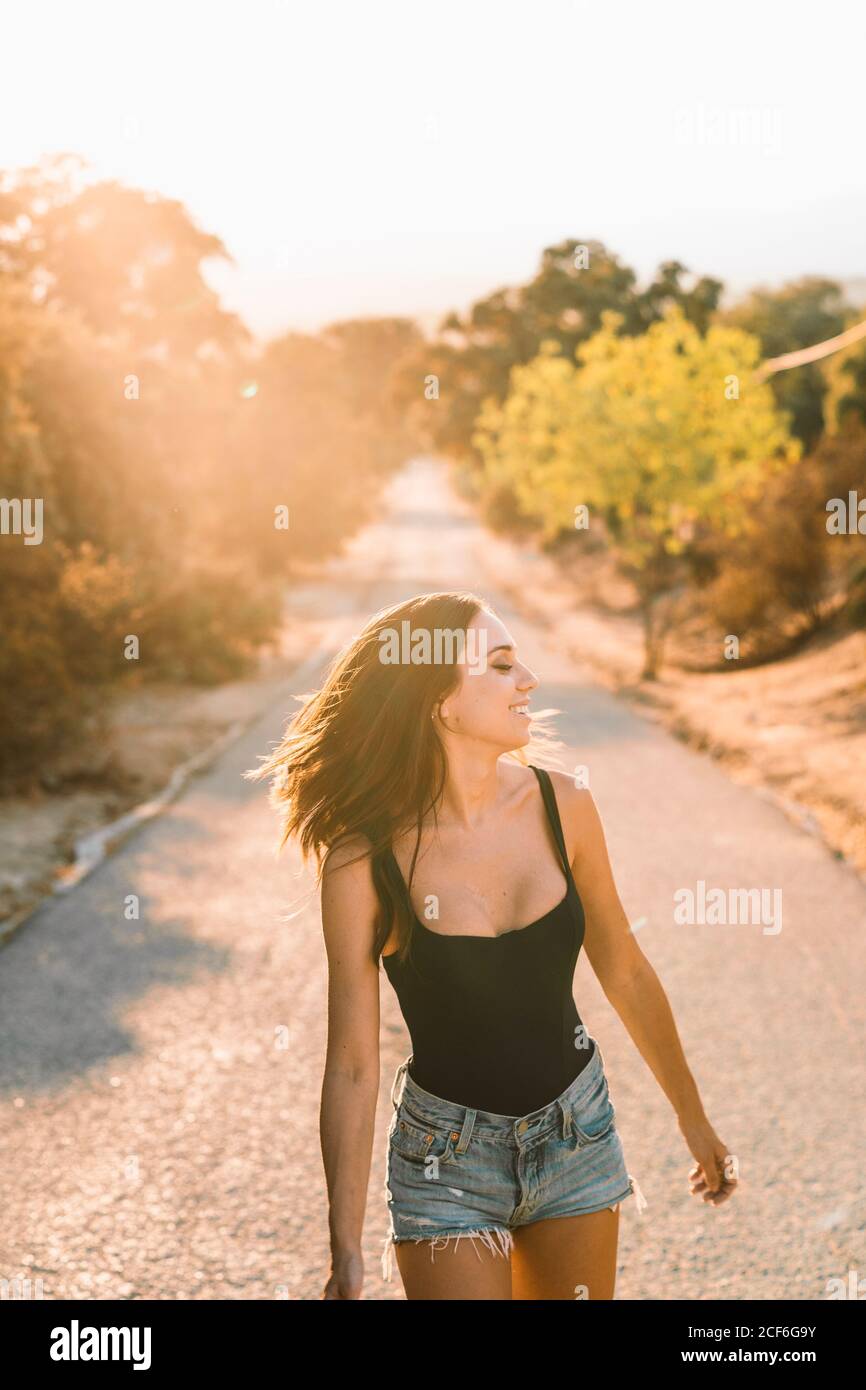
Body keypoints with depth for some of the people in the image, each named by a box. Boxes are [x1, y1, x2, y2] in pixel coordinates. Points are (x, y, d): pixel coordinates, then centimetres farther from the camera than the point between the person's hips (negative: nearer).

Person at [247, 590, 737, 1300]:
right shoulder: (364, 860, -19)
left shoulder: (562, 804, -9)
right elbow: (351, 1066, -14)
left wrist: (695, 1121, 14)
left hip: (577, 1131, 4)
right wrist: (346, 1254, -14)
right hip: (448, 1157, -3)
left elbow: (624, 971, 4)